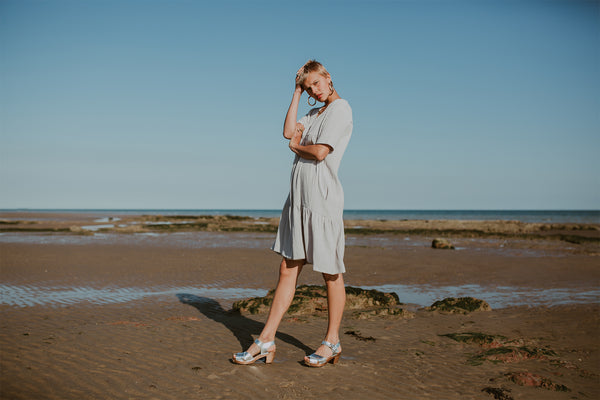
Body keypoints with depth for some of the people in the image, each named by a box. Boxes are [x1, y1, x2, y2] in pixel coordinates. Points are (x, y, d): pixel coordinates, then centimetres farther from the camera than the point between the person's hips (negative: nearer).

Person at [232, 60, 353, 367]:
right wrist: (297, 93, 11)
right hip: (299, 198, 8)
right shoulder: (316, 112, 20)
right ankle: (266, 341, 12)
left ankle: (332, 342, 16)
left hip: (323, 198, -8)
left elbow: (320, 151, -15)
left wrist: (297, 147, 4)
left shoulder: (341, 109, -5)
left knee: (331, 272, 3)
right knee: (288, 270, 8)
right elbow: (289, 131, 6)